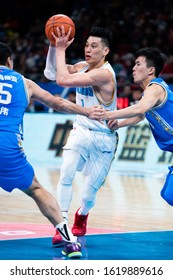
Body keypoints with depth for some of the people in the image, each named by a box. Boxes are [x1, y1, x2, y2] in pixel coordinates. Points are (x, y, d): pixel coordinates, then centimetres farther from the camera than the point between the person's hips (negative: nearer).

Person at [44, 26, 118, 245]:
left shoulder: (104, 73, -25)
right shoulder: (83, 66, 1)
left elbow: (63, 80, -32)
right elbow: (51, 73, -3)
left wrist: (61, 49, -25)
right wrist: (54, 46, -14)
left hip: (103, 139, -5)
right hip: (81, 130, 5)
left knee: (88, 195, 0)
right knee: (66, 172, -23)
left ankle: (82, 215, 36)